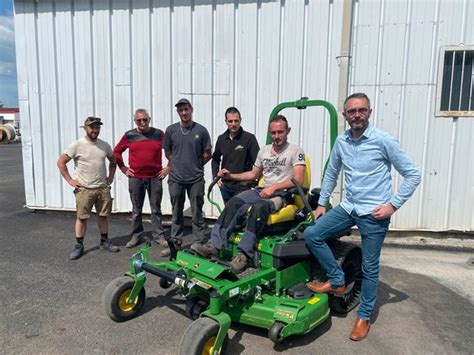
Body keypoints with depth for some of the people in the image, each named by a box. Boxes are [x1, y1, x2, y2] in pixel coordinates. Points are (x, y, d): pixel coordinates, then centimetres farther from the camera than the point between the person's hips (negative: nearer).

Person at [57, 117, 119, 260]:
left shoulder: (104, 145, 5)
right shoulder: (77, 145, -8)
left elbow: (113, 160, 22)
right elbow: (61, 162, -5)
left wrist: (111, 176, 11)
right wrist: (70, 180, -8)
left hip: (103, 188, 4)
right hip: (84, 189, -4)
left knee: (103, 216, 11)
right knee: (82, 217, 3)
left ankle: (104, 241, 25)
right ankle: (79, 245, 14)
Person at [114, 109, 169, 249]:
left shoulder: (159, 134, 0)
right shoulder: (129, 135, 3)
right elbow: (116, 152, 13)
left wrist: (168, 167, 1)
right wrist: (123, 168, 5)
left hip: (155, 177, -1)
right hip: (135, 178, 1)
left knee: (156, 209, 7)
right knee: (136, 210, 10)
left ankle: (159, 235, 17)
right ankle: (136, 236, 22)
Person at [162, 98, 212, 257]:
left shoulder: (201, 130, -2)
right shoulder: (171, 130, 2)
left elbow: (207, 154, 5)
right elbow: (168, 153, 12)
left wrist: (196, 165, 7)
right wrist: (179, 164, 8)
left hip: (196, 178, -2)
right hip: (176, 178, 2)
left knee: (197, 212, 5)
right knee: (176, 213, 12)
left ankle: (199, 243, 16)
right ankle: (175, 242, 24)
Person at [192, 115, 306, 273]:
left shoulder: (296, 151, -1)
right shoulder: (264, 150, 18)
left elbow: (298, 180, -11)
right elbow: (253, 174, 25)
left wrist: (274, 187, -21)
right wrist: (231, 175, 13)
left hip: (282, 194, -6)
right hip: (262, 190, 6)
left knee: (258, 207, -37)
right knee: (234, 202, -22)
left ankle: (244, 254, -37)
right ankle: (215, 244, -28)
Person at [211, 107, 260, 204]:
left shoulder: (249, 138, -10)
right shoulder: (221, 139, 5)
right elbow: (215, 159, 19)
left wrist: (251, 180, -14)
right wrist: (215, 176, 8)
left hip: (242, 186, -5)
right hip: (225, 186, 5)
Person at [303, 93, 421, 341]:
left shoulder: (384, 141, -10)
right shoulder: (341, 141, 4)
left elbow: (412, 175, -7)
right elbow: (331, 174, 17)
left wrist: (393, 205, -13)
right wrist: (322, 203, 15)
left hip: (374, 213, -5)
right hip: (348, 207, 5)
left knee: (370, 267, 4)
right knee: (312, 234, -6)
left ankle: (364, 317, 24)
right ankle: (337, 281, 10)